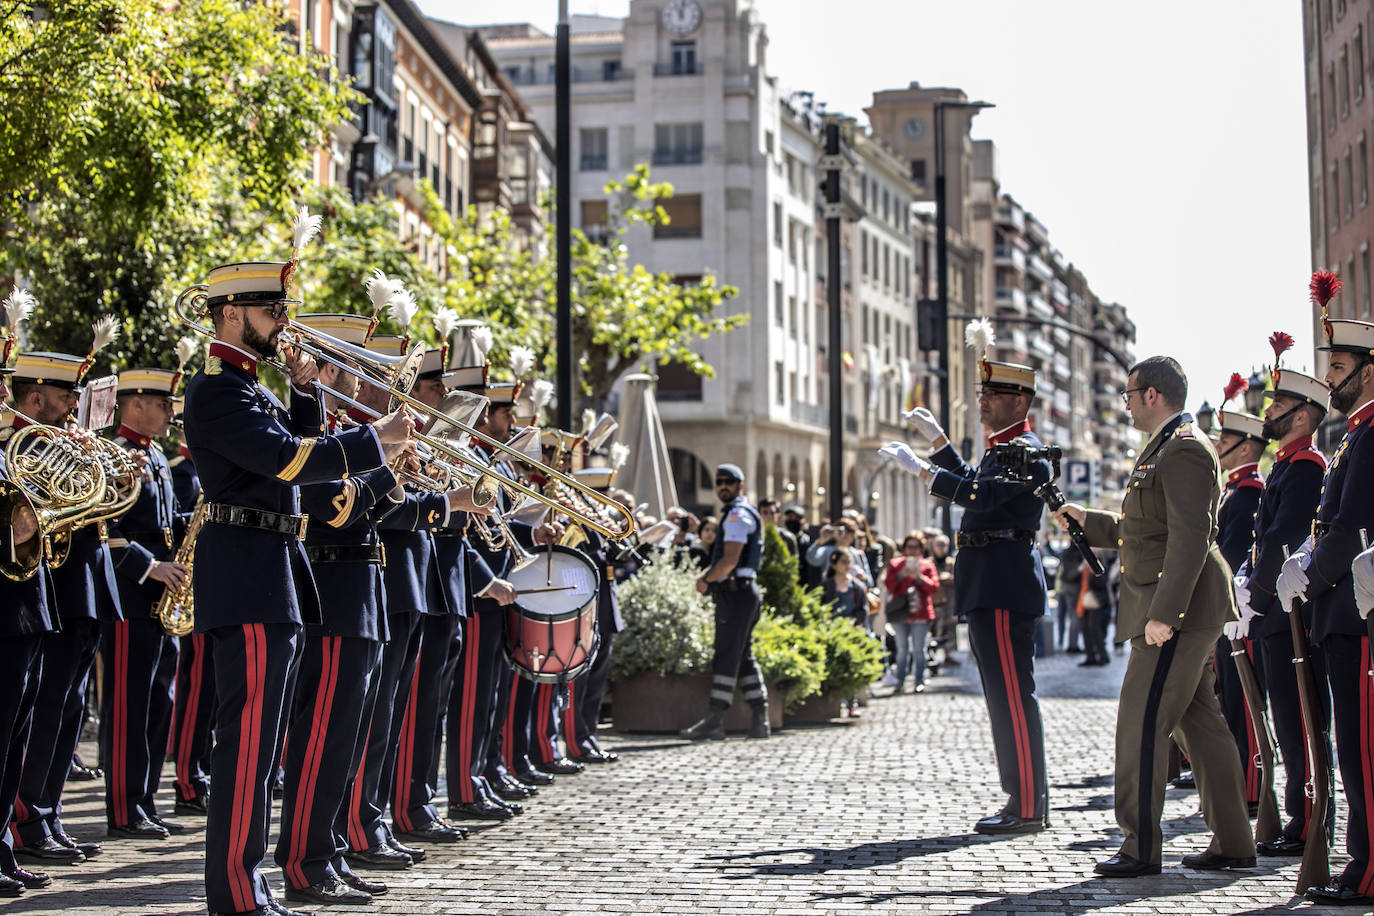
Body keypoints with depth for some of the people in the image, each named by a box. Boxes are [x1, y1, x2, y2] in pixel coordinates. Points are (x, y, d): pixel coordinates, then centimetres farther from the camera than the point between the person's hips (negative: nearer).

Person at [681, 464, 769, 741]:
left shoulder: (738, 515, -10)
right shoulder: (743, 514, 22)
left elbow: (730, 560, -19)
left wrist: (706, 580, -6)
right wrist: (706, 574, 9)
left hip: (735, 592, -10)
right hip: (746, 591, 10)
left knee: (726, 656, -10)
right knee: (744, 656, 11)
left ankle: (715, 720, -11)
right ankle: (759, 720, 10)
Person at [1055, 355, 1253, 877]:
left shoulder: (1183, 451, -15)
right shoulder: (1166, 448, 19)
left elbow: (1191, 539, -22)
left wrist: (1163, 614, -25)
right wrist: (1089, 521, 23)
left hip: (1179, 610, -11)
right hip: (1184, 614, 11)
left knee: (1142, 724, -8)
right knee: (1198, 722, 11)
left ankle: (1141, 847, -4)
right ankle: (1233, 844, 15)